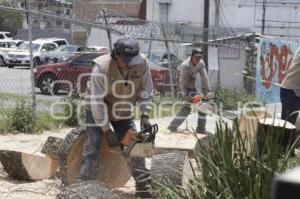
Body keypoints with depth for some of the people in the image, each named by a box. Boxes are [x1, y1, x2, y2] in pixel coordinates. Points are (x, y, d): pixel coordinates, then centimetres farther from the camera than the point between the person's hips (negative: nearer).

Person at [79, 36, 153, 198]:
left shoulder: (142, 64, -23)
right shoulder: (101, 67, -35)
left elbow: (146, 92, -9)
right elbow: (97, 102, -31)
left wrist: (144, 116, -22)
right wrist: (107, 131, -28)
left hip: (123, 112, 4)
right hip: (98, 112, -4)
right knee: (92, 151, -11)